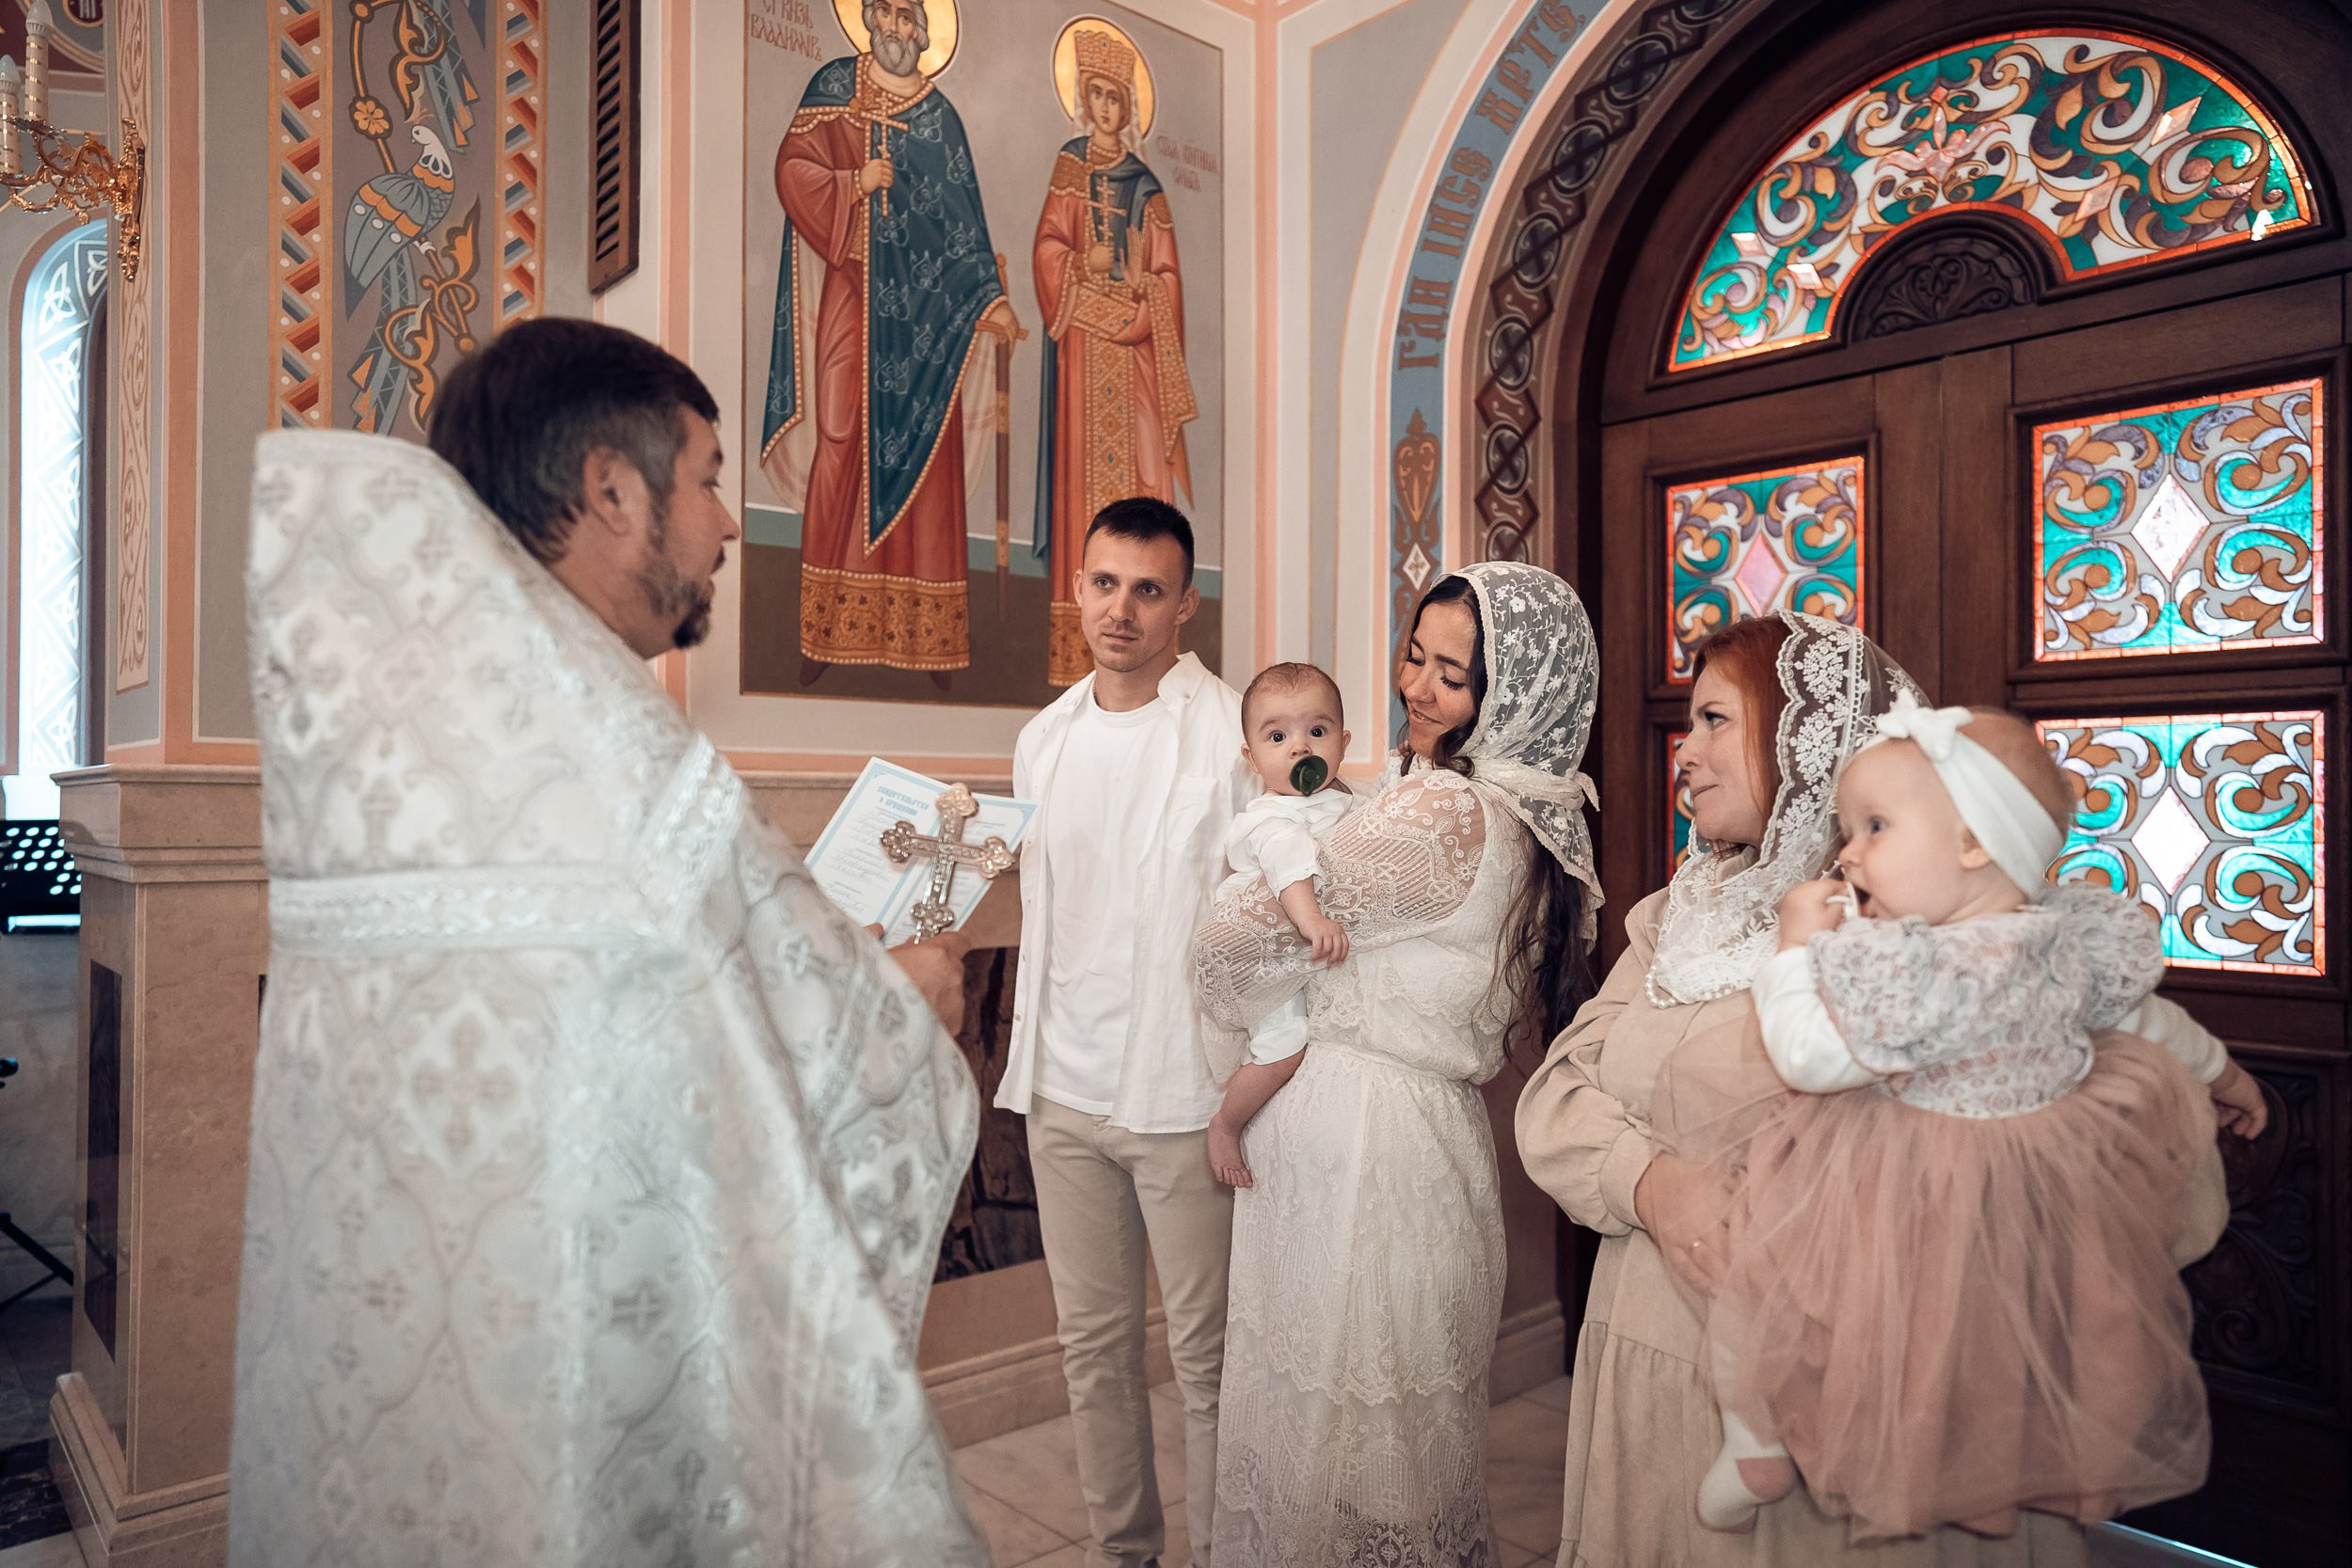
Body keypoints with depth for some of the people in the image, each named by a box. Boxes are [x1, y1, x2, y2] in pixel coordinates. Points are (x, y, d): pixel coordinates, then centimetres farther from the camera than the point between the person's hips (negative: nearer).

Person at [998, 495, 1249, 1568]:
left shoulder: (1235, 732, -9)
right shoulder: (1042, 739, 10)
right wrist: (1029, 1051, 16)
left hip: (1184, 1092, -5)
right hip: (1062, 1088, 6)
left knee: (1204, 1353, 6)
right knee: (1092, 1342, 16)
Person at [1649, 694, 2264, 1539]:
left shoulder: (1909, 969, -32)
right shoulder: (2073, 941, -7)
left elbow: (1807, 1059, -29)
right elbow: (2144, 1016, 12)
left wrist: (1796, 943, -18)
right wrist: (2218, 1065, 33)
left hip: (1910, 1211, -7)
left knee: (1750, 1249, 8)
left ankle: (1757, 1450, 21)